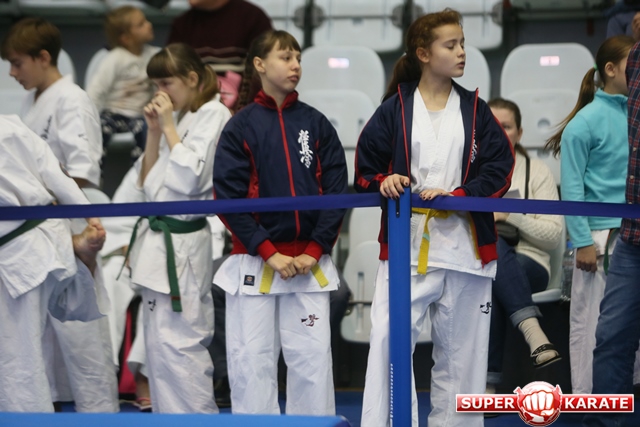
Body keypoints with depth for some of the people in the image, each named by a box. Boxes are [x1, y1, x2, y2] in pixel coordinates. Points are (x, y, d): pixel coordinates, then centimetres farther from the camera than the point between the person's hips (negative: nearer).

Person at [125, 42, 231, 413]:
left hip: (181, 246, -9)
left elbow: (189, 179, -18)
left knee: (178, 347, -13)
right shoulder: (181, 118, 17)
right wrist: (154, 132, 5)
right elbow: (148, 181, 17)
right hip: (160, 243, 9)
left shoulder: (214, 115, -9)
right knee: (160, 346, 11)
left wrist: (170, 127, -11)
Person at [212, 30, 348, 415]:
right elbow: (229, 198, -5)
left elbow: (336, 192, 3)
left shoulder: (316, 124, 6)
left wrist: (314, 251, -8)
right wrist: (269, 253, -12)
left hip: (309, 262, 1)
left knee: (313, 359, 0)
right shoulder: (241, 127, 0)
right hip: (254, 262, -1)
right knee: (252, 361, 0)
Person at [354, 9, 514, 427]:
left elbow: (498, 169, -1)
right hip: (406, 243, -2)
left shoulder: (476, 110, 8)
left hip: (464, 246, 2)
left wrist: (458, 194, -16)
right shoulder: (395, 109, 3)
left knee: (461, 349, 7)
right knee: (389, 341, -11)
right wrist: (383, 183, -18)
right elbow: (366, 168, 4)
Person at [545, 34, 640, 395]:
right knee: (591, 320, 2)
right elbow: (572, 187, -8)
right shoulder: (586, 122, -7)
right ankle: (586, 400, 10)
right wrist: (582, 241, -12)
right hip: (601, 233, -5)